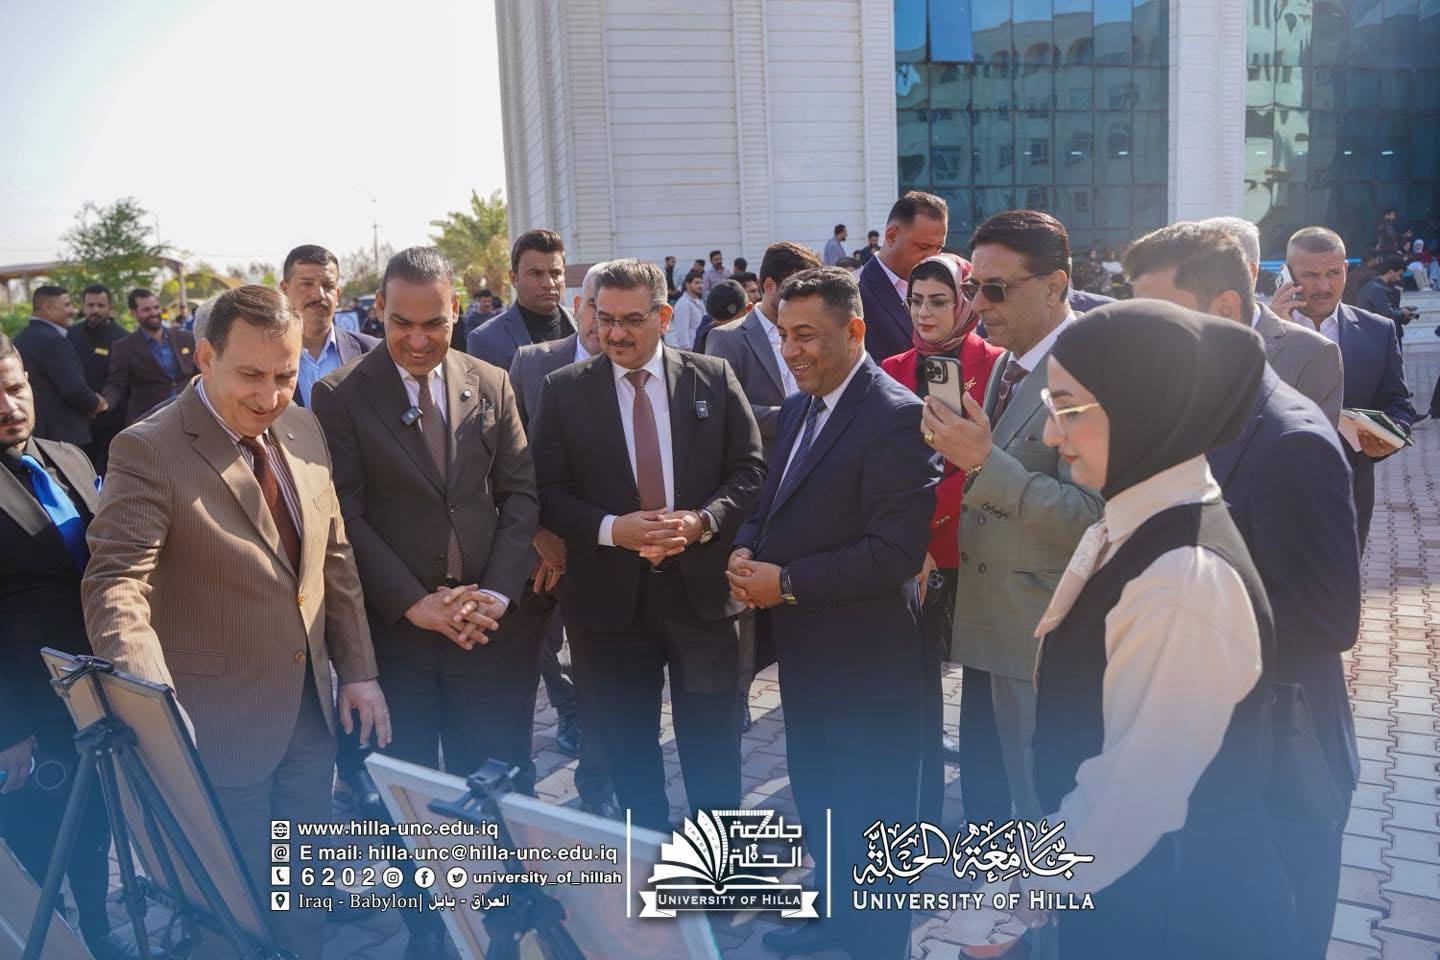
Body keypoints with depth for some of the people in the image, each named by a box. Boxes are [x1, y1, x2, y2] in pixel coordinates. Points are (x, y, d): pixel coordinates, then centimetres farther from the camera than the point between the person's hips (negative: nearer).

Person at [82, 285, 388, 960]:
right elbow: (115, 586, -26)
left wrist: (358, 671, 6)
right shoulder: (148, 451, -18)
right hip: (221, 724, -5)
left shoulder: (303, 430, 1)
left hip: (313, 709, 6)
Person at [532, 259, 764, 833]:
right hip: (611, 595, 0)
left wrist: (702, 520, -15)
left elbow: (750, 469, 2)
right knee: (628, 747, 15)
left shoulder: (713, 378, 1)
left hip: (702, 590, 0)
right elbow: (548, 492, -2)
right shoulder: (563, 390, 0)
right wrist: (611, 529, -18)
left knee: (712, 744, 10)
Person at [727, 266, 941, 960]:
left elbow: (896, 551, -26)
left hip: (865, 662, -9)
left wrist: (786, 583, -23)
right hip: (805, 652, 9)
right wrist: (746, 548, -6)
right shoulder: (798, 407, 7)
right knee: (817, 800, 25)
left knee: (871, 821, 10)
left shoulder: (896, 417, -21)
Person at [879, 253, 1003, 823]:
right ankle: (921, 813, 25)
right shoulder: (893, 371, 6)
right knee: (917, 683, 9)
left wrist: (928, 514, -19)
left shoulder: (994, 365, -5)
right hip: (908, 553, 3)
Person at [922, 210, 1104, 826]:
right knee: (985, 793, 22)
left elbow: (1089, 516, -26)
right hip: (986, 628, 9)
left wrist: (983, 460, -28)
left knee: (1042, 804, 6)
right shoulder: (1007, 361, 9)